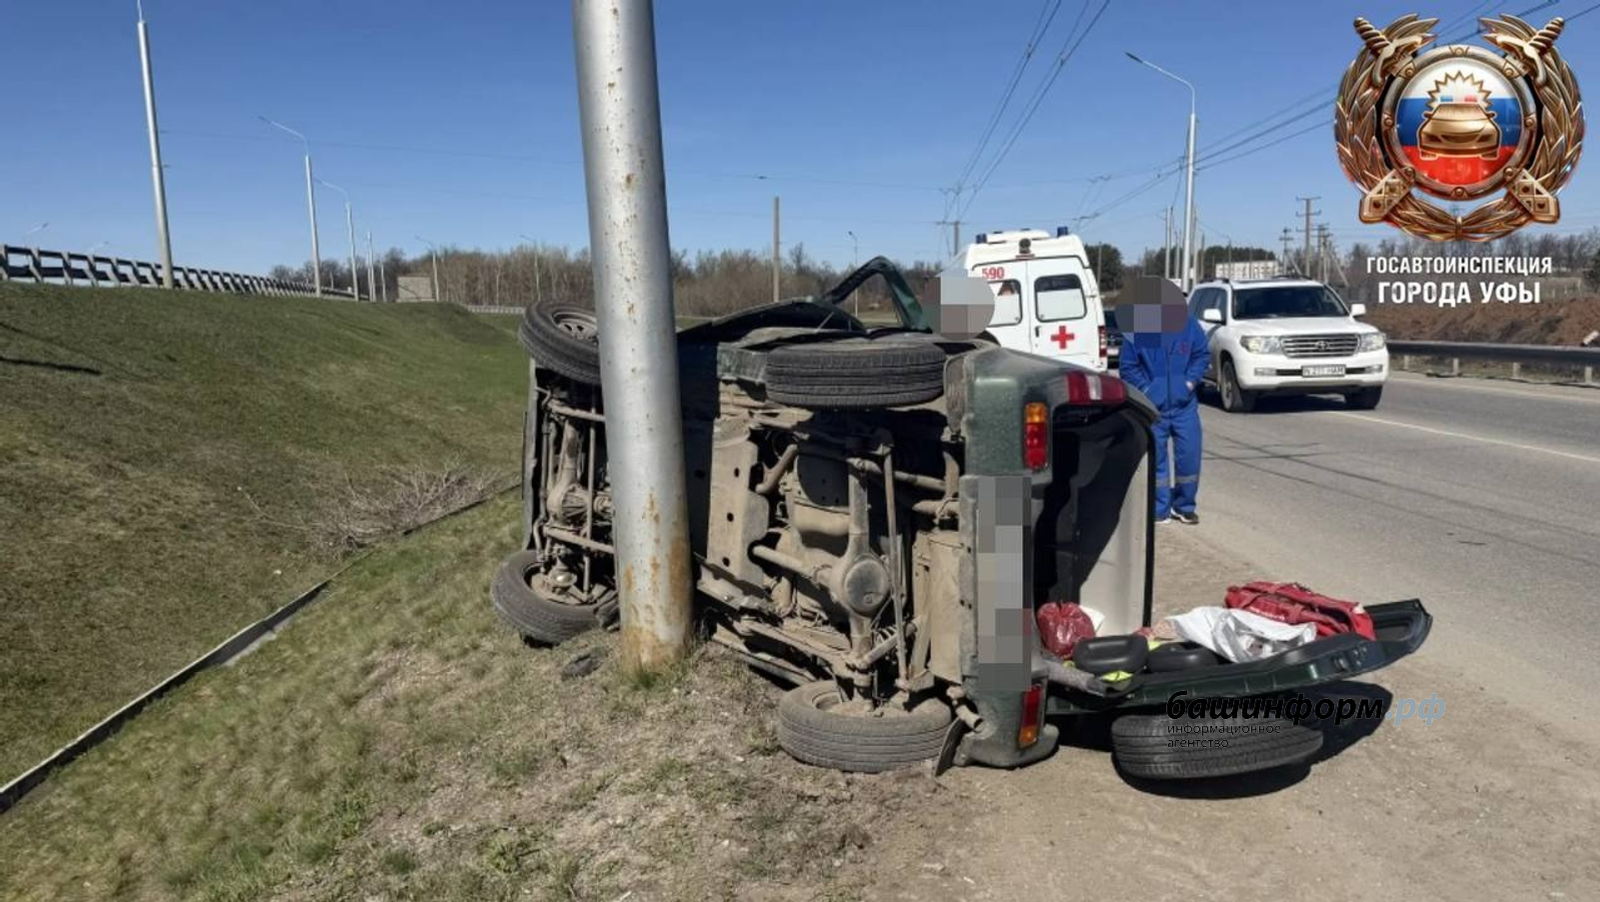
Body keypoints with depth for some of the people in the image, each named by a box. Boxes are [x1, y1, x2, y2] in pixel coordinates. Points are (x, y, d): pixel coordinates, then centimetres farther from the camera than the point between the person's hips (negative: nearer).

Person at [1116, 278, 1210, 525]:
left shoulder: (1188, 325, -2)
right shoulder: (1134, 331, -8)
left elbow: (1202, 355, 8)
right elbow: (1128, 367, 1)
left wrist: (1190, 381, -4)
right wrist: (1145, 389, -9)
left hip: (1185, 405, 2)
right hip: (1153, 408, -1)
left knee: (1189, 455, 4)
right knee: (1155, 458, 4)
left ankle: (1185, 506, 21)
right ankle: (1160, 510, 16)